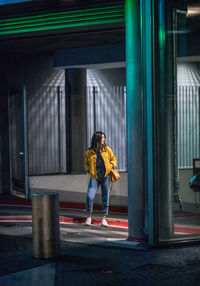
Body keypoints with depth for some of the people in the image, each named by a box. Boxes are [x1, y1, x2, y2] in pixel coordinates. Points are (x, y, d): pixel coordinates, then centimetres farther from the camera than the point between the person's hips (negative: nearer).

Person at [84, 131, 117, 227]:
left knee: (105, 198, 2)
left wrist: (112, 165, -2)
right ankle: (89, 217, 8)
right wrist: (89, 170, -1)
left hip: (105, 176, 1)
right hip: (94, 177, -1)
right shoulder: (89, 152, 3)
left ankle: (104, 219, 14)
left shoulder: (107, 149, 6)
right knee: (89, 196, -12)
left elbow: (113, 159, 17)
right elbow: (86, 163, 17)